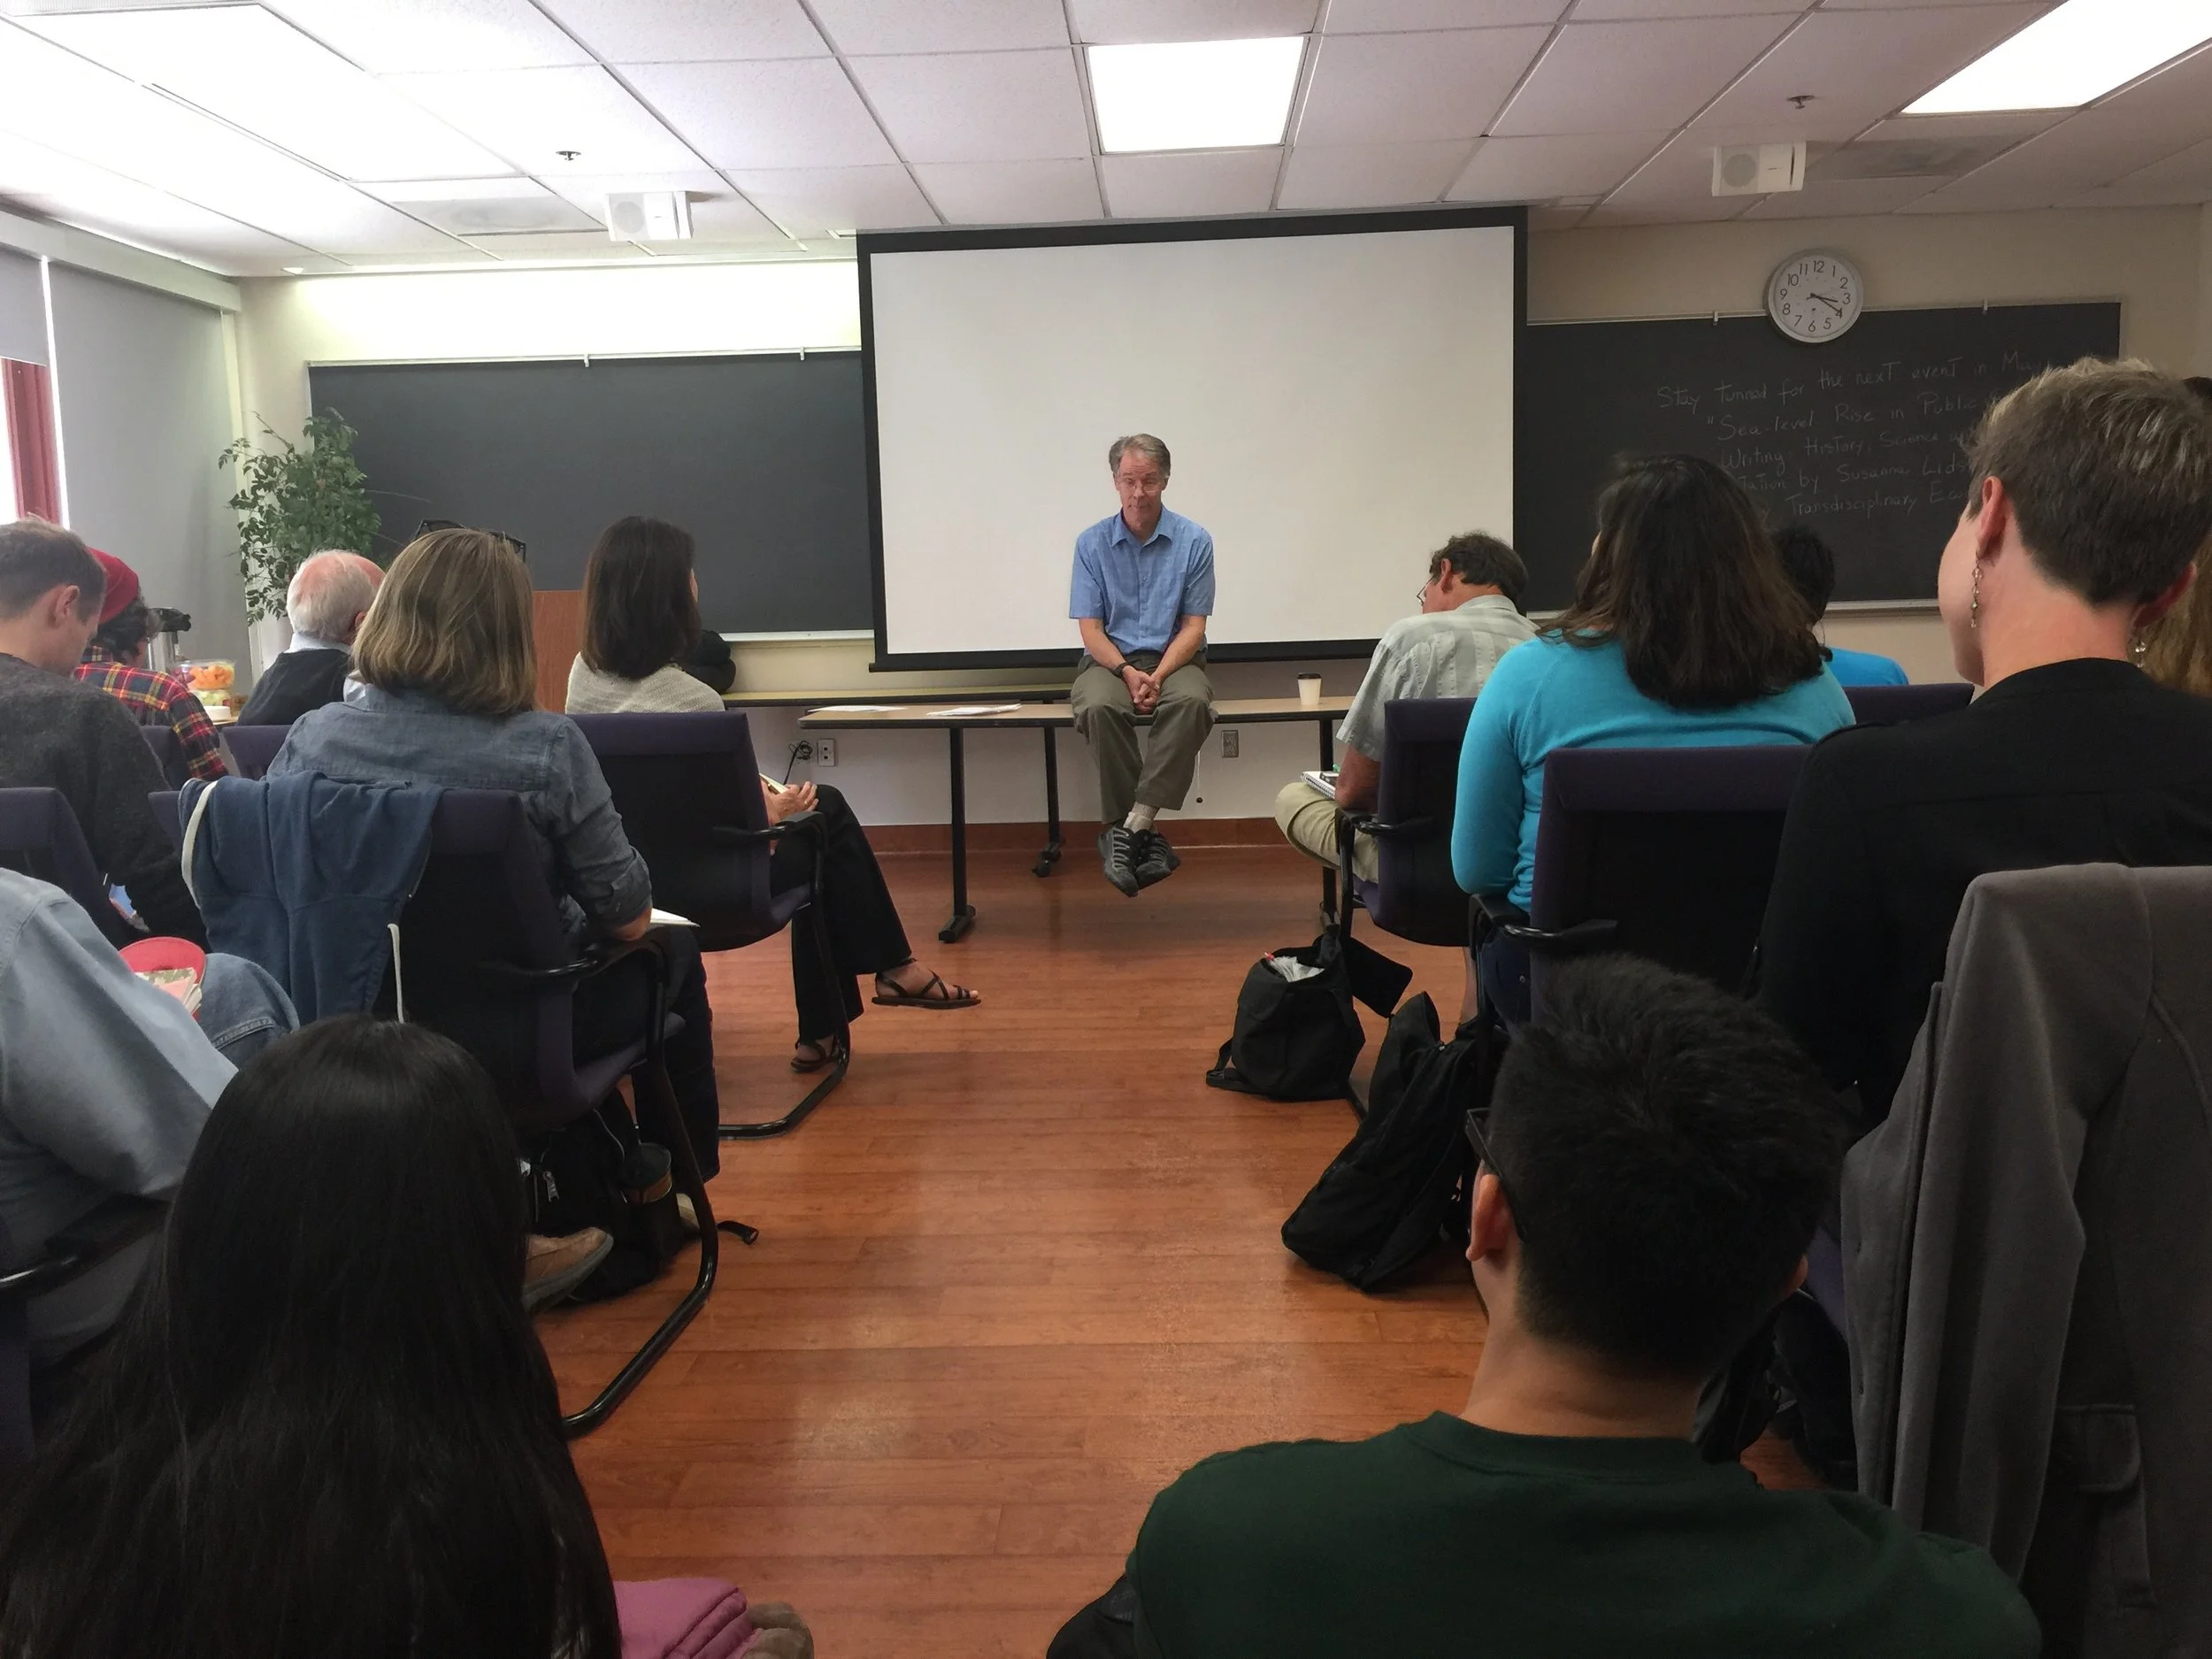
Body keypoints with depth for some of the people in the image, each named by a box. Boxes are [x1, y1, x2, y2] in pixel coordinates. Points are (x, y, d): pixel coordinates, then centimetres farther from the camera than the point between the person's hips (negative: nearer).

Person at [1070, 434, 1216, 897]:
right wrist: (1127, 673, -19)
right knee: (1098, 707, -35)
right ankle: (1142, 833, -28)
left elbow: (1193, 627, -2)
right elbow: (1090, 628, -1)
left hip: (1174, 659, 0)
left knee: (1192, 702, -36)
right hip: (1110, 659, 0)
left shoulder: (1194, 542, 0)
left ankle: (1130, 825, -35)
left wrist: (1157, 677, -19)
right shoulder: (1092, 543, 3)